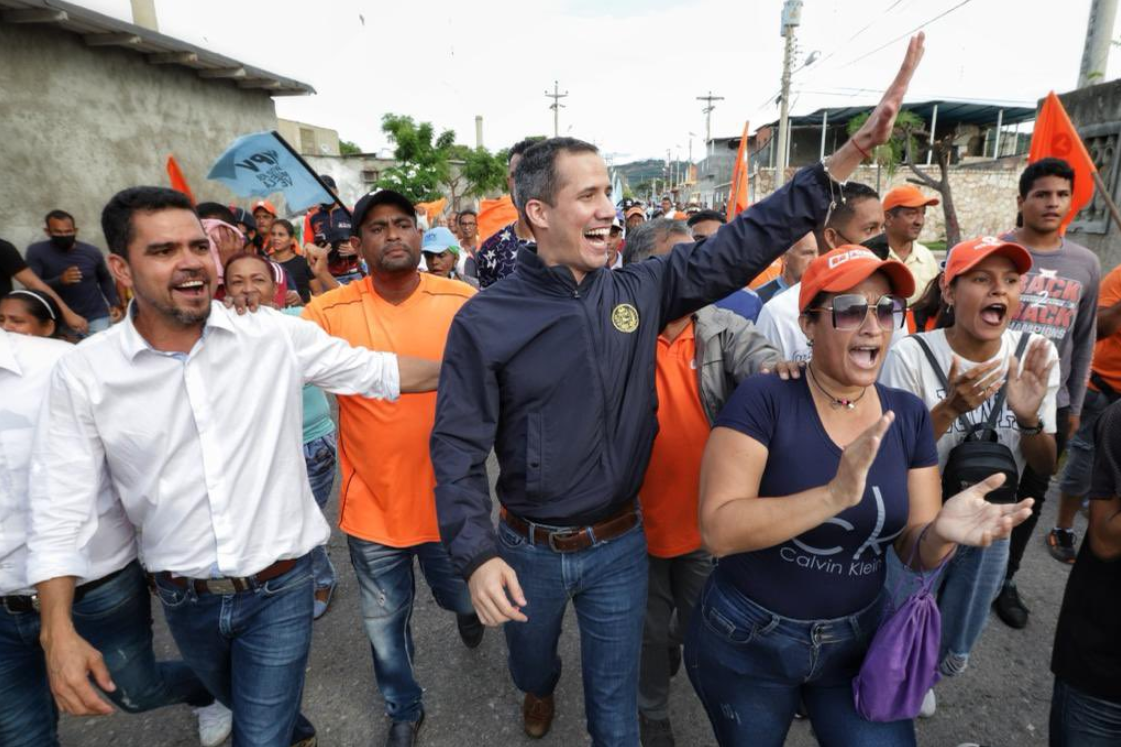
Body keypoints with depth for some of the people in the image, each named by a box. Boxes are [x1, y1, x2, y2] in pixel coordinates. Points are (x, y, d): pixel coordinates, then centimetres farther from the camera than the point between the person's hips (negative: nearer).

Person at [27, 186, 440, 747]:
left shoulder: (277, 335, -13)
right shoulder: (83, 375, -11)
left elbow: (377, 371, -3)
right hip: (183, 600, 3)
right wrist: (58, 632, -16)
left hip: (279, 588, -2)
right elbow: (62, 512, -8)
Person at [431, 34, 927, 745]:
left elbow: (743, 243, -8)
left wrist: (854, 149, -12)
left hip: (620, 544, 1)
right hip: (528, 549, 0)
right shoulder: (484, 320, -16)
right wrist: (477, 554, -23)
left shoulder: (641, 290, -8)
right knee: (531, 656, 30)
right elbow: (458, 447, -14)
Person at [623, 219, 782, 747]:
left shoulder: (723, 329, -9)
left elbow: (759, 358, -25)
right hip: (641, 520, -3)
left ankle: (674, 646, 64)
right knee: (648, 631, 19)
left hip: (708, 518, 3)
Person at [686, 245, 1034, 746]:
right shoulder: (763, 400, -20)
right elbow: (718, 530, -28)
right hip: (746, 643, -3)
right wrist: (834, 495, -40)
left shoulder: (908, 415, -4)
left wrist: (941, 532, -26)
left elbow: (912, 550, -3)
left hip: (858, 642, 4)